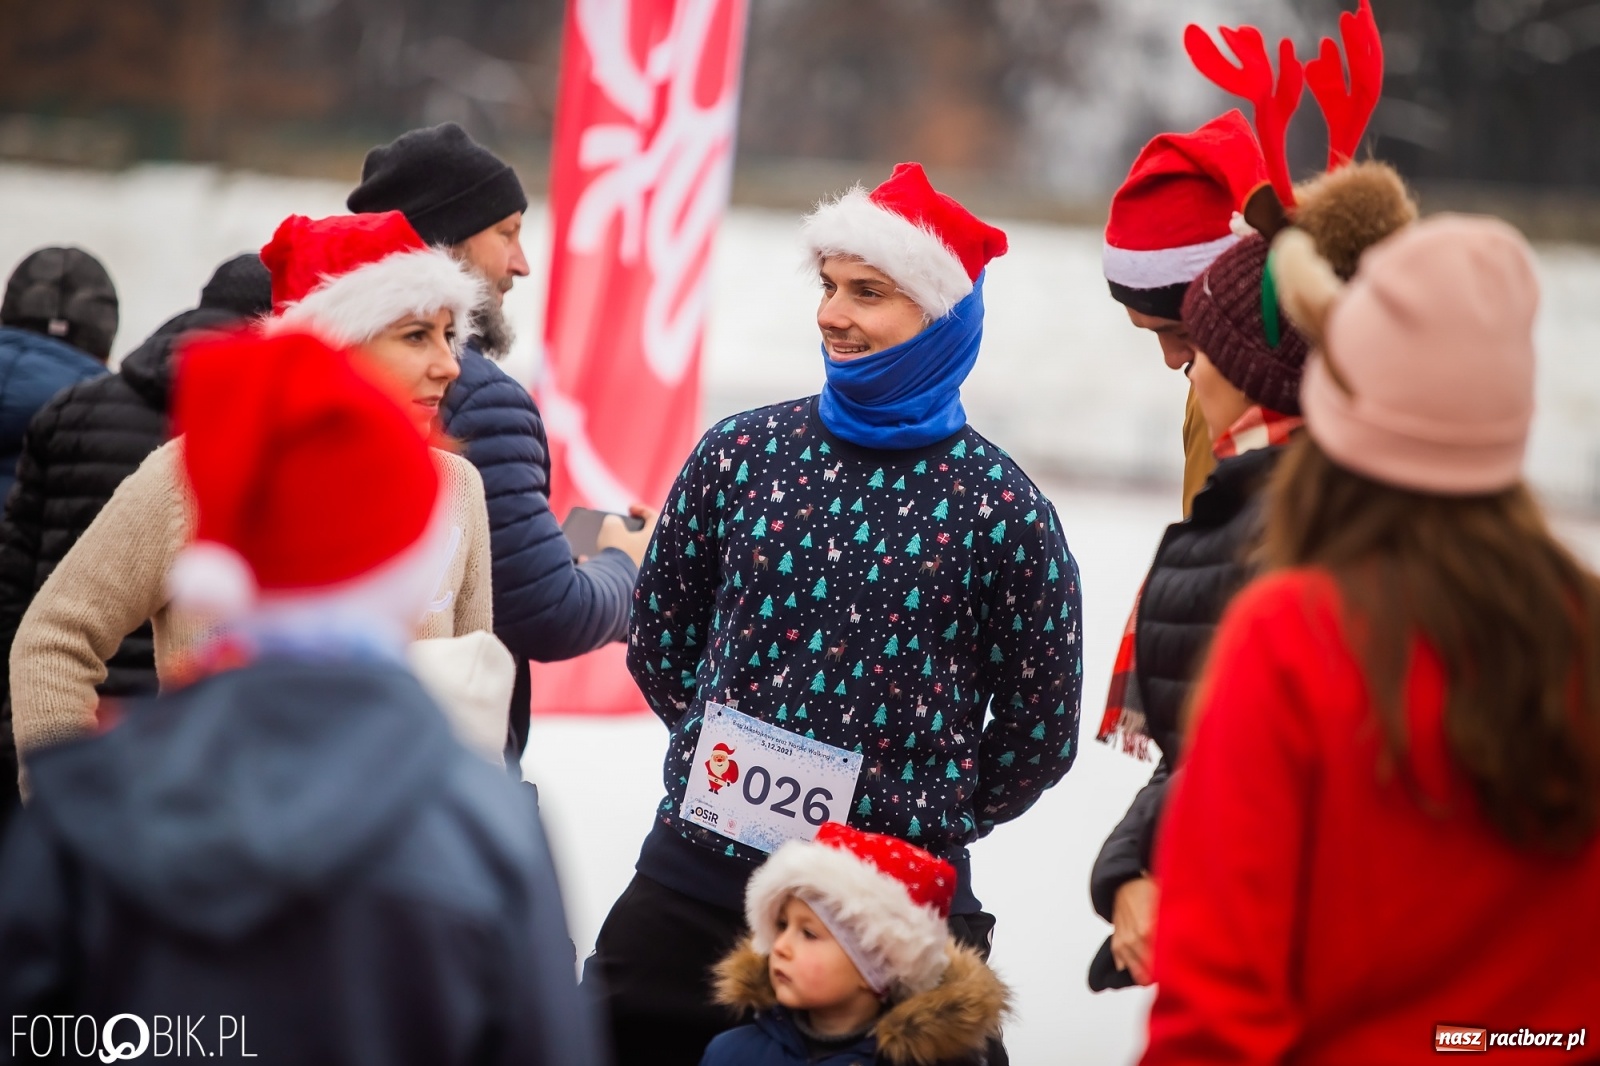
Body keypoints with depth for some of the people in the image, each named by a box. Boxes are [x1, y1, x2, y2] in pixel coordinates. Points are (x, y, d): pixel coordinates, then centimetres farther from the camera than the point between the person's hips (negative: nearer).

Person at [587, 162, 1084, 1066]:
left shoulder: (1001, 508, -5)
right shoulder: (742, 453, 2)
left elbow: (1040, 730, 3)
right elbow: (660, 643, 12)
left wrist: (924, 820, 7)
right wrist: (735, 759, 7)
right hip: (697, 879, 2)